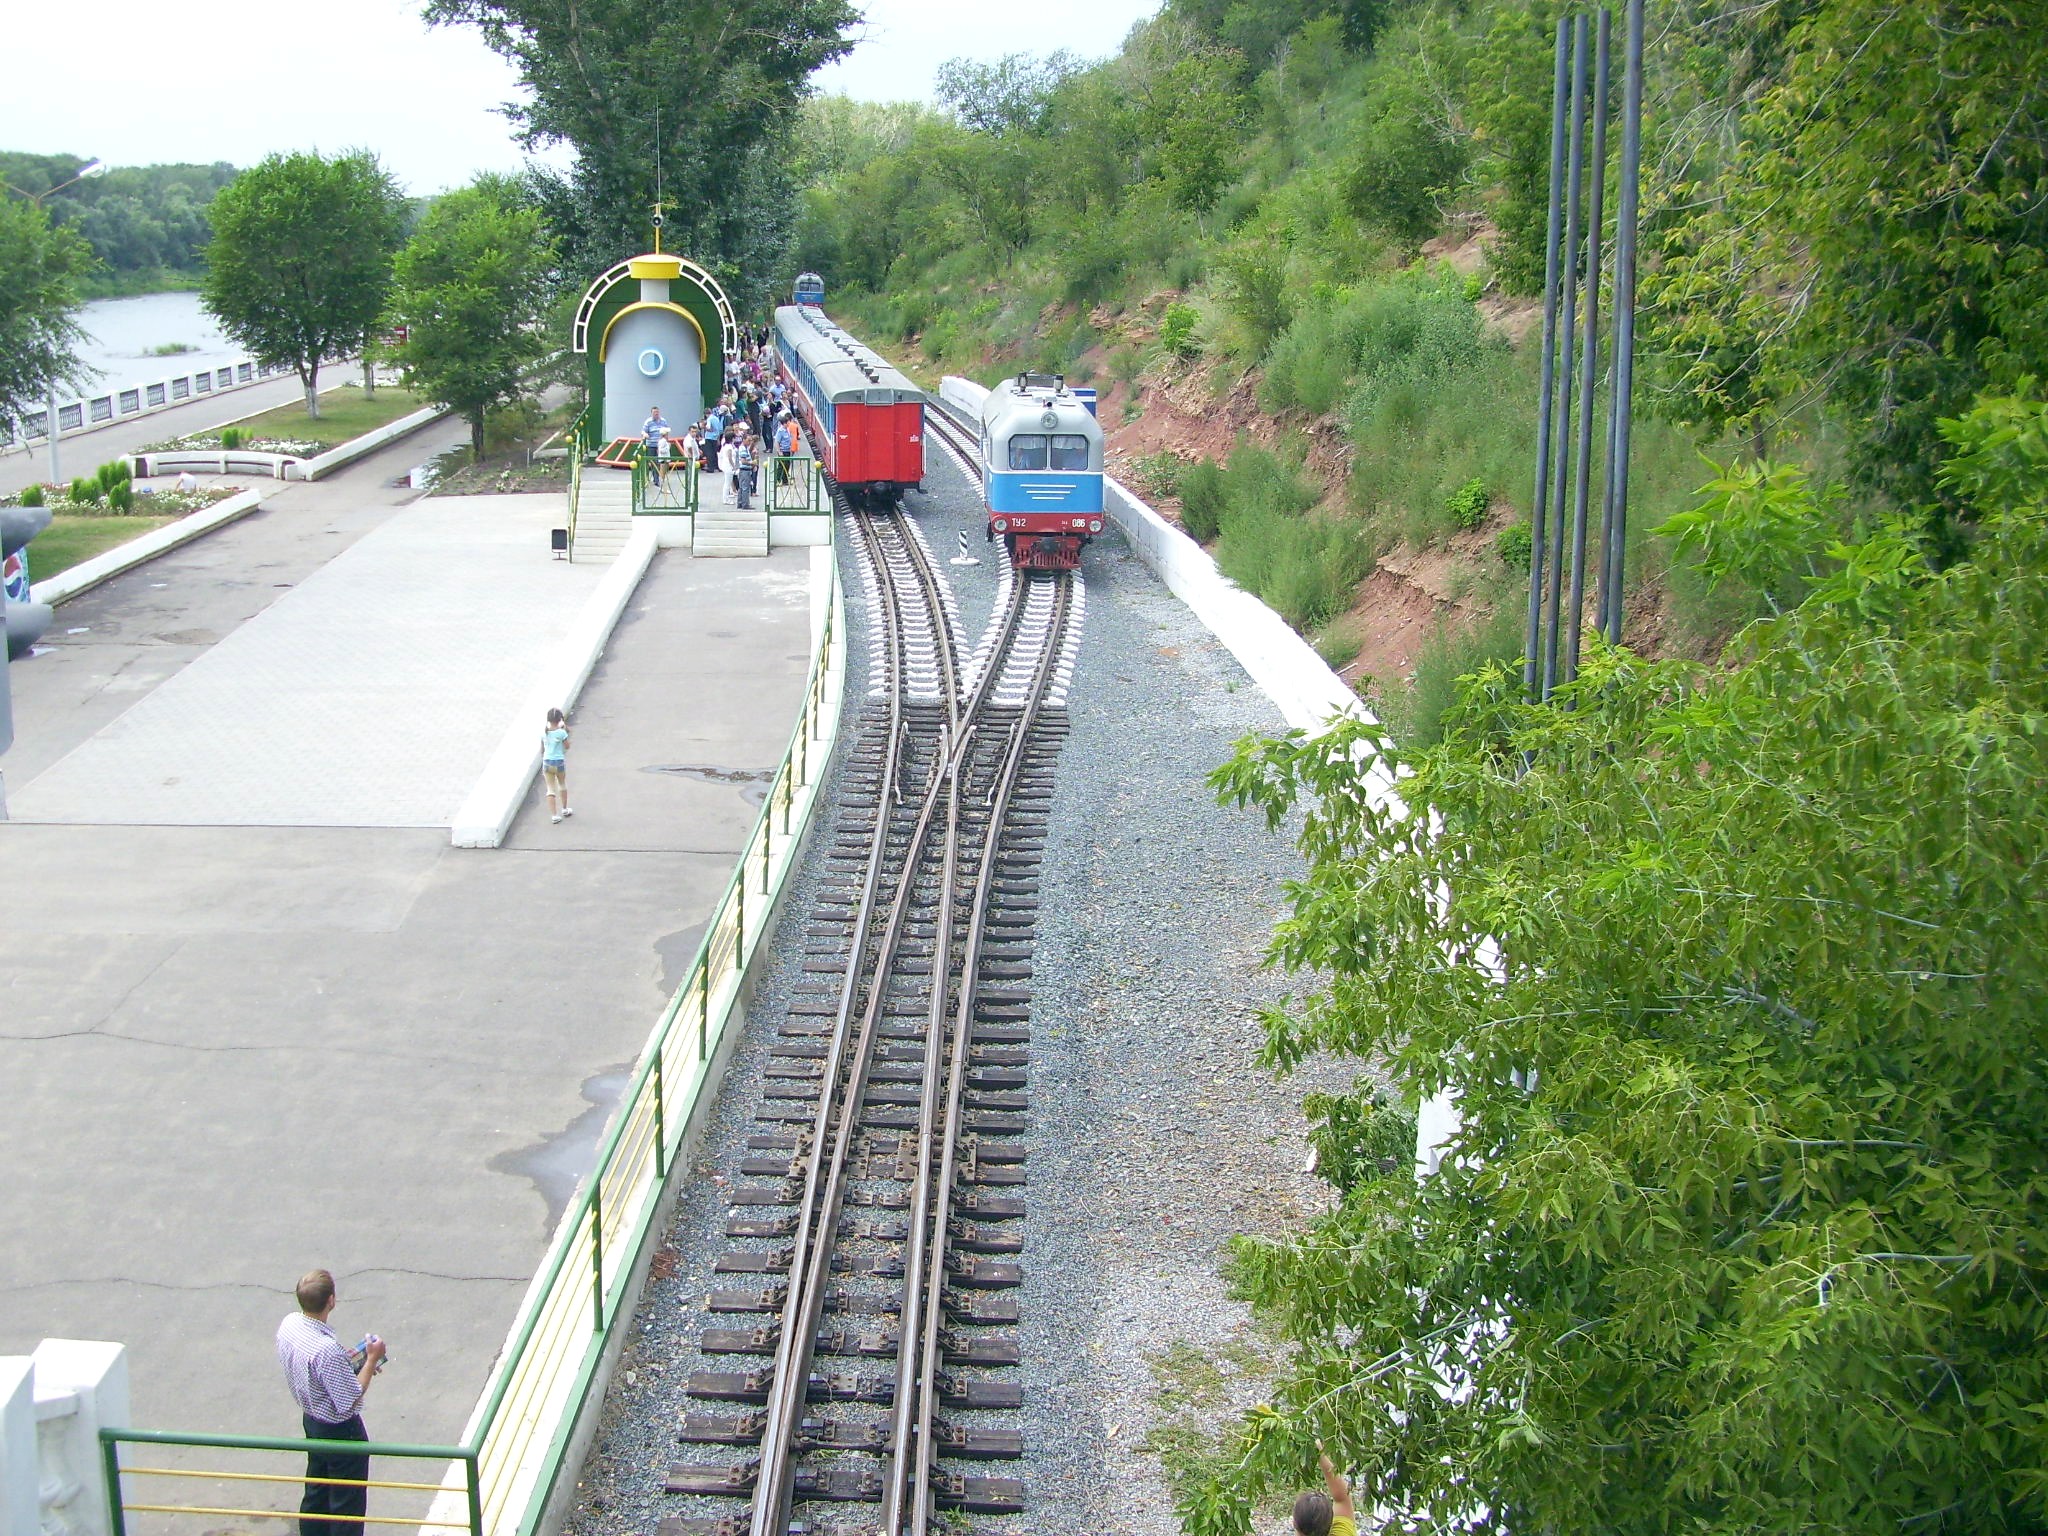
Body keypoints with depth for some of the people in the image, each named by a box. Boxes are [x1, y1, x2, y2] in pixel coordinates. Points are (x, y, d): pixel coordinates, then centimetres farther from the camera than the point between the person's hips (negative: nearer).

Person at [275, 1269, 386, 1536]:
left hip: (310, 1419, 8)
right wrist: (371, 1360, -19)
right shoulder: (326, 1349, -37)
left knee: (316, 1493, 27)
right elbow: (350, 1400, -27)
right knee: (347, 1505, 12)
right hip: (340, 1430, -8)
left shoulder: (289, 1325, -12)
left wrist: (353, 1359, 2)